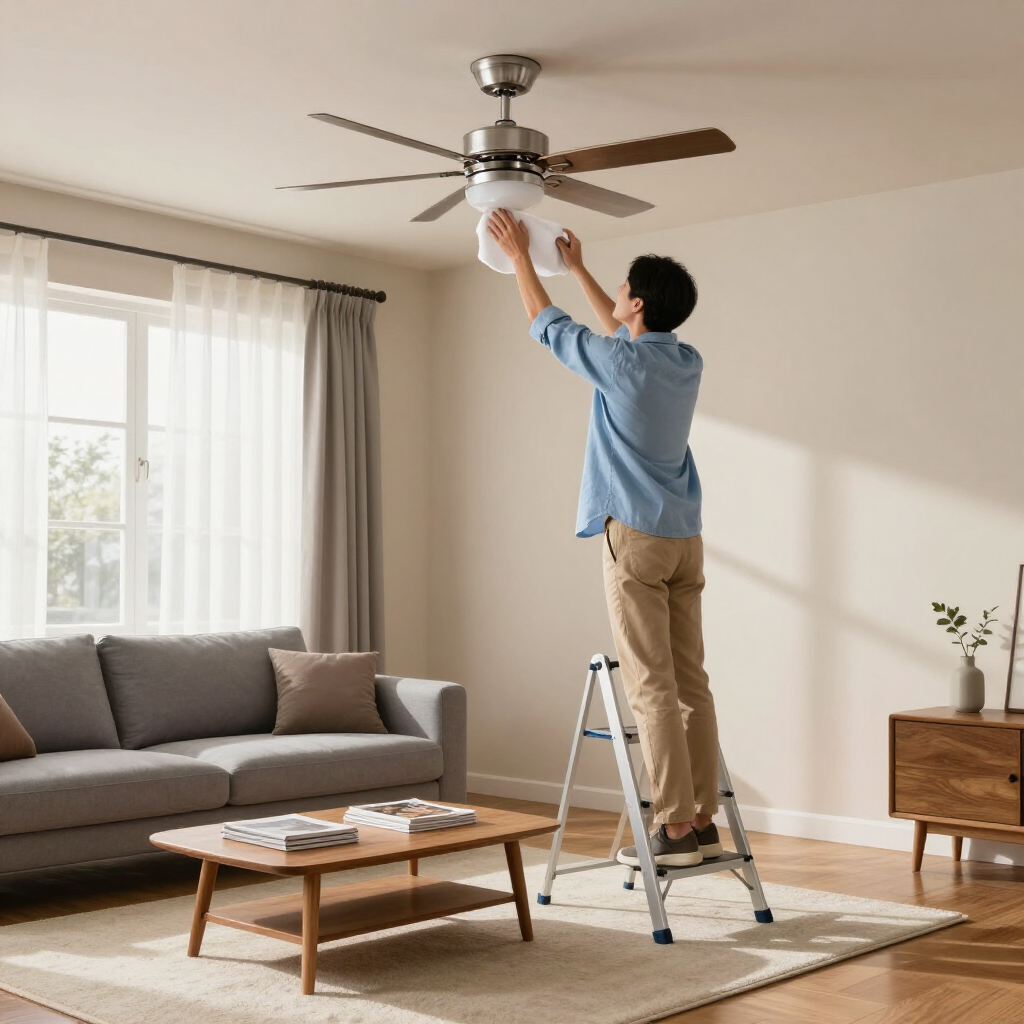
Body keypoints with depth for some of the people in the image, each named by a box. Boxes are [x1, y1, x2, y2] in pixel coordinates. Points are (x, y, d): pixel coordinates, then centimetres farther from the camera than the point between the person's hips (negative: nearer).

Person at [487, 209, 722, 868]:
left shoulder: (620, 363, -10)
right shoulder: (689, 362, 11)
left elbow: (547, 324, 6)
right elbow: (622, 332, 30)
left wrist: (520, 256, 20)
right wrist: (577, 267, 39)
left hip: (637, 536, -7)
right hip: (686, 537, 7)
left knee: (652, 688, -7)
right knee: (690, 682, 7)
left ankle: (676, 829, -6)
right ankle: (703, 822, 9)